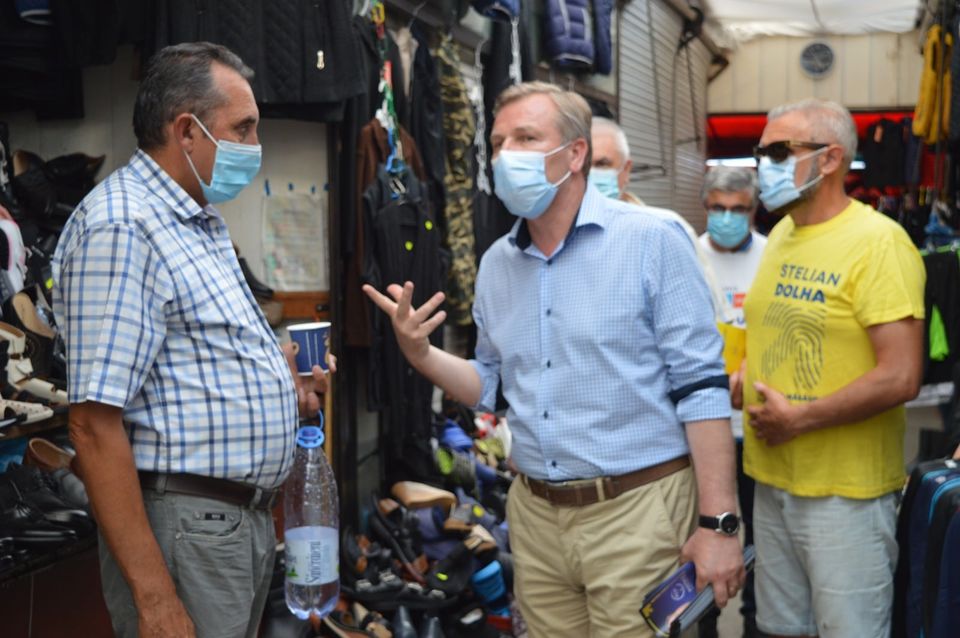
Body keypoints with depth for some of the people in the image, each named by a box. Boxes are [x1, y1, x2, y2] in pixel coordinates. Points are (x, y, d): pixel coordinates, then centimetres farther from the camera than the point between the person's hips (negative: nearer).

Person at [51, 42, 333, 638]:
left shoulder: (201, 223, 14)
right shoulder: (120, 226, -17)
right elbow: (96, 423, -23)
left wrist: (281, 390, 8)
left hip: (248, 518, 10)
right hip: (186, 523, -9)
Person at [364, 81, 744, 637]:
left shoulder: (652, 243, -9)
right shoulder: (496, 263, 9)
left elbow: (701, 387, -12)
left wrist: (719, 523, -16)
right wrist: (420, 354, -2)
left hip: (636, 509, -5)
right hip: (535, 514, 6)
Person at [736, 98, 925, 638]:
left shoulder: (878, 242, -15)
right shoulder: (781, 235, 11)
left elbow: (900, 377, -22)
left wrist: (798, 418, -18)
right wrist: (743, 382, 4)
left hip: (844, 491, -7)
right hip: (773, 478, 7)